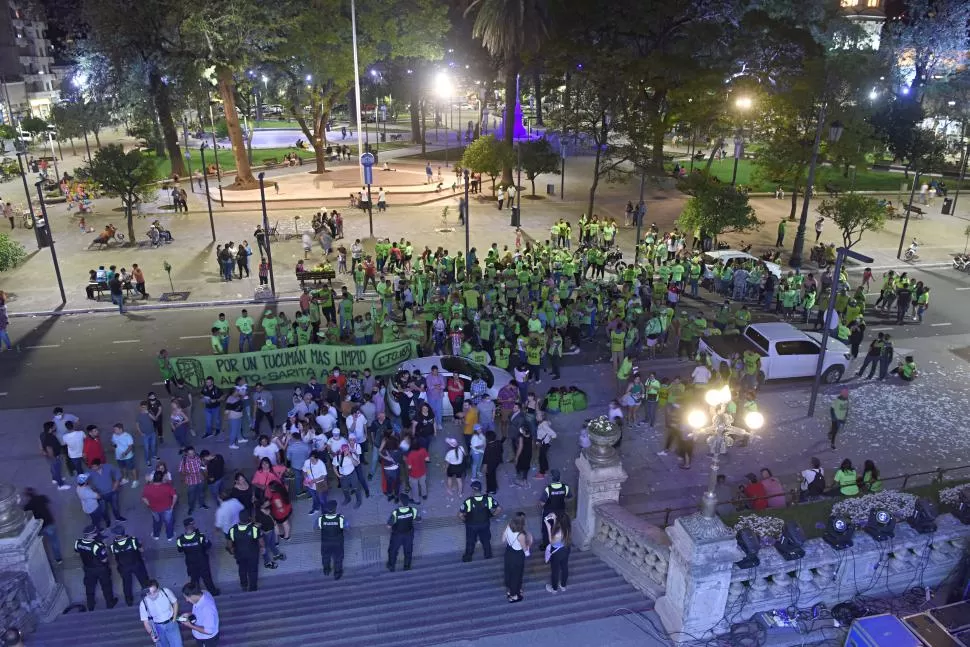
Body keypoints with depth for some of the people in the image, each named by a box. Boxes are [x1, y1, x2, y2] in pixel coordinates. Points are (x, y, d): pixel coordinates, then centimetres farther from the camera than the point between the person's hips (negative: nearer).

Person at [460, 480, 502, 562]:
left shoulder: (468, 501, -30)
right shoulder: (488, 499, -23)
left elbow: (460, 515, -26)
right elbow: (499, 509, -16)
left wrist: (465, 519, -6)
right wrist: (492, 515, 1)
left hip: (471, 525, -2)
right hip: (485, 524, 2)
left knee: (470, 542, 24)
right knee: (486, 540, 28)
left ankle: (467, 557, 44)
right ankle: (488, 555, 48)